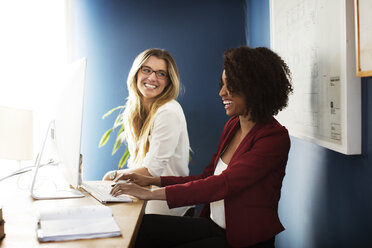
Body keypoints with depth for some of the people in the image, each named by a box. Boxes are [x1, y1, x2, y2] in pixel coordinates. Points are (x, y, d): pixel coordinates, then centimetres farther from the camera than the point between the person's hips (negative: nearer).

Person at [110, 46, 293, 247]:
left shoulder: (274, 138, -18)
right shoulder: (232, 125, 8)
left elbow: (224, 184, -27)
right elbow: (207, 177, 12)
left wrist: (151, 194, -28)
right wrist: (152, 180, 2)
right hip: (213, 224, 7)